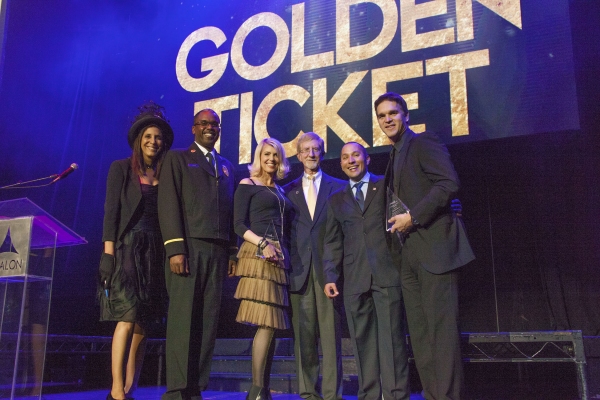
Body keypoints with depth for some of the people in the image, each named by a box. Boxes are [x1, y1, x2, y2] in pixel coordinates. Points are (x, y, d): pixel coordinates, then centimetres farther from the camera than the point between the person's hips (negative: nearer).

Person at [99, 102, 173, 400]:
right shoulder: (121, 168, 4)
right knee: (129, 317, -15)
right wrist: (108, 252, -12)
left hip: (155, 252, 4)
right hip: (128, 249, -4)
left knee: (143, 324, 4)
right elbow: (111, 211, -3)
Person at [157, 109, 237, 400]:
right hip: (188, 245, -4)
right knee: (182, 319, -6)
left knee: (208, 321, 2)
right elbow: (168, 204, -2)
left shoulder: (226, 167, 24)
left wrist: (232, 251, 9)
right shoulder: (177, 158, 9)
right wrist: (175, 248, -13)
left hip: (218, 250, 4)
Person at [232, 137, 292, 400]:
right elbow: (238, 224, -6)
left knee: (272, 323, 3)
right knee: (266, 323, -13)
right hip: (259, 255, -6)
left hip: (280, 258, 6)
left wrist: (286, 253, 9)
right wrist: (262, 243, -19)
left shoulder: (280, 191, 22)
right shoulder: (247, 185, 4)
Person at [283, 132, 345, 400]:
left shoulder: (338, 187, 12)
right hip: (300, 267, 2)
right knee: (303, 333, 3)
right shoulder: (288, 190, 15)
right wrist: (286, 262, 0)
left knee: (331, 332, -2)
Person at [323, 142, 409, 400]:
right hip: (354, 278, 3)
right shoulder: (336, 200, 19)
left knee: (391, 337, -3)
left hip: (387, 272, -3)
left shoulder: (386, 186, 11)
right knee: (362, 340, 3)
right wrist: (330, 276, 3)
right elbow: (333, 242, 15)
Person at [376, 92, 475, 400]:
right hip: (410, 253, 9)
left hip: (434, 245, -9)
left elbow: (449, 183, -15)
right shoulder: (395, 156, 24)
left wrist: (413, 217, -15)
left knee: (441, 327, -10)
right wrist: (397, 221, 10)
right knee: (419, 332, 5)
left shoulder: (423, 143, -1)